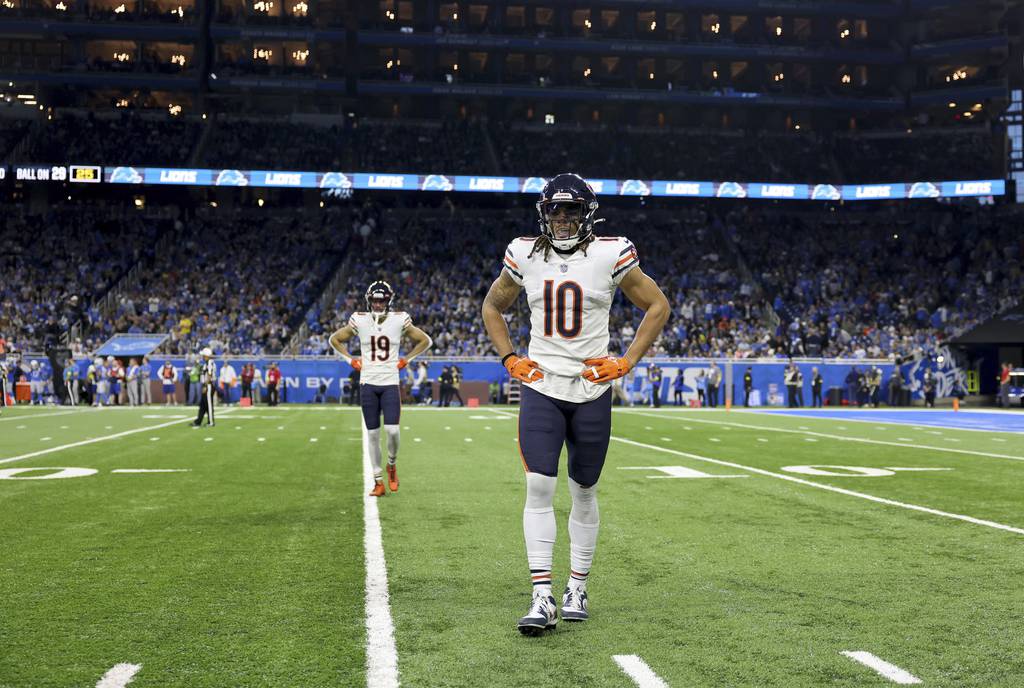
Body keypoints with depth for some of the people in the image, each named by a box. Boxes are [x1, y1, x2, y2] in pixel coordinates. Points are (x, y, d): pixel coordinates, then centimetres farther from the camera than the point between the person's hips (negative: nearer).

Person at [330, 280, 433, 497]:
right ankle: (378, 481, 12)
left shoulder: (399, 320, -2)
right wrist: (351, 360, 5)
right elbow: (335, 339, 15)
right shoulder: (359, 321, 0)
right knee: (372, 433, 3)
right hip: (368, 383, 1)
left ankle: (392, 464, 17)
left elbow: (425, 341, 10)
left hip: (390, 383, -1)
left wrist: (406, 359, 3)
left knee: (392, 430, -14)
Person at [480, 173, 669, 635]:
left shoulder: (610, 255, -4)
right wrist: (510, 359, 6)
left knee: (583, 492, 9)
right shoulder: (525, 256, 3)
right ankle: (542, 598, -10)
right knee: (539, 487, -11)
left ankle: (577, 588, 24)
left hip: (592, 391, -1)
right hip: (541, 388, 1)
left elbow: (658, 307, 5)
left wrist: (627, 361, -2)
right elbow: (492, 307, 19)